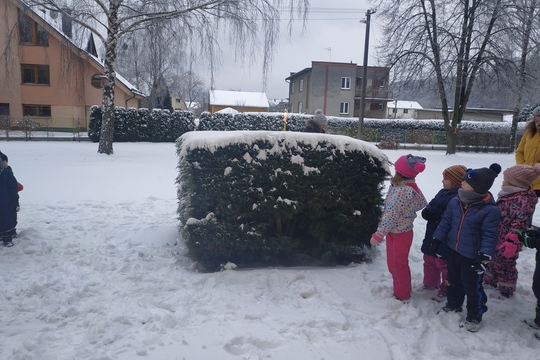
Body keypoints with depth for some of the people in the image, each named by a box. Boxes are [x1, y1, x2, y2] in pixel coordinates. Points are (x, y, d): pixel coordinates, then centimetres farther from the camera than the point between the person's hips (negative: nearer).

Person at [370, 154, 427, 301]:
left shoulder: (402, 191, -28)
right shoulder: (405, 186, 1)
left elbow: (391, 215, -29)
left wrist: (378, 235, -26)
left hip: (400, 234, -8)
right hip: (394, 232, 8)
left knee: (399, 264, 10)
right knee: (392, 263, 21)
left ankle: (402, 295, 28)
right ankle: (399, 289, 39)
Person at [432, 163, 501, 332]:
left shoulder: (490, 210, -21)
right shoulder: (455, 202, -4)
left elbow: (490, 235, -19)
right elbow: (445, 222, 6)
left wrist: (484, 256, -24)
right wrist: (437, 240, 6)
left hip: (472, 256, -6)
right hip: (453, 250, 6)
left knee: (472, 287, 10)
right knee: (453, 281, 23)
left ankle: (474, 317, 30)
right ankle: (453, 305, 46)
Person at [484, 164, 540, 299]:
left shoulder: (522, 200, -28)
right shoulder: (509, 195, 3)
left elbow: (520, 223, -30)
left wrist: (512, 241, -30)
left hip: (507, 242, -9)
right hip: (496, 239, 9)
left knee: (504, 265, 9)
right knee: (492, 260, 24)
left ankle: (505, 290, 28)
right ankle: (490, 281, 44)